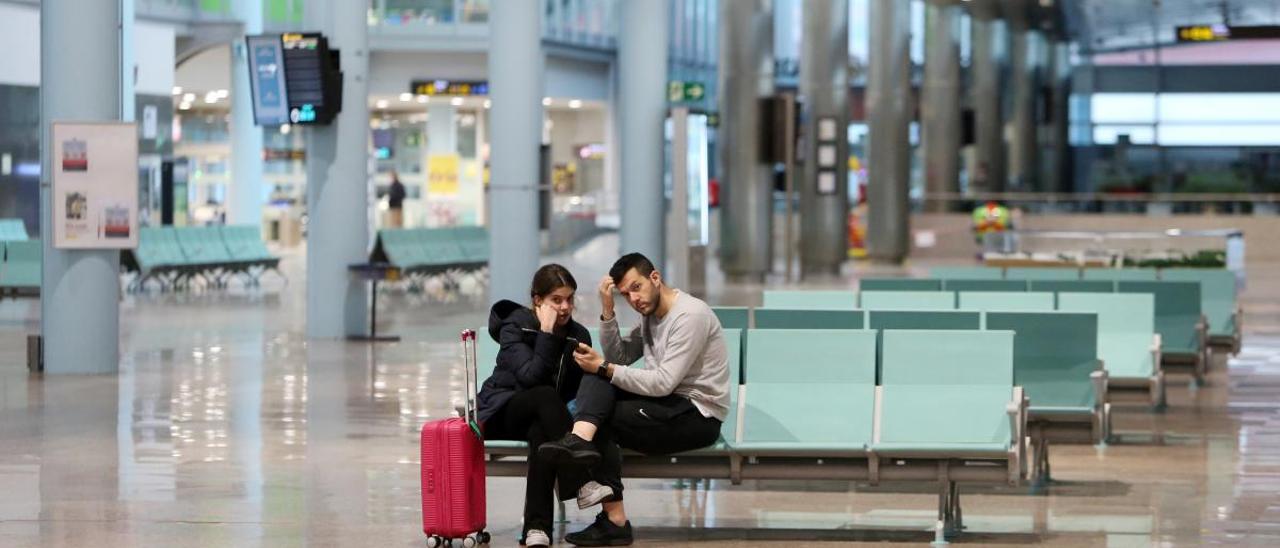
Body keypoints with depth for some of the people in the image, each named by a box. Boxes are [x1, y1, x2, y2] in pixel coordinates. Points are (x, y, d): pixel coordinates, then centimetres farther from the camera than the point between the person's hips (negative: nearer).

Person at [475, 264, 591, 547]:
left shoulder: (578, 335, 4)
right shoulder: (514, 327, -10)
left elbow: (579, 390, 3)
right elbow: (530, 376, -24)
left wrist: (572, 412, -16)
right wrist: (547, 333, -24)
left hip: (542, 417, 3)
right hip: (503, 410, -3)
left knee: (541, 434, -37)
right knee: (546, 395, -37)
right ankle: (581, 484, -45)